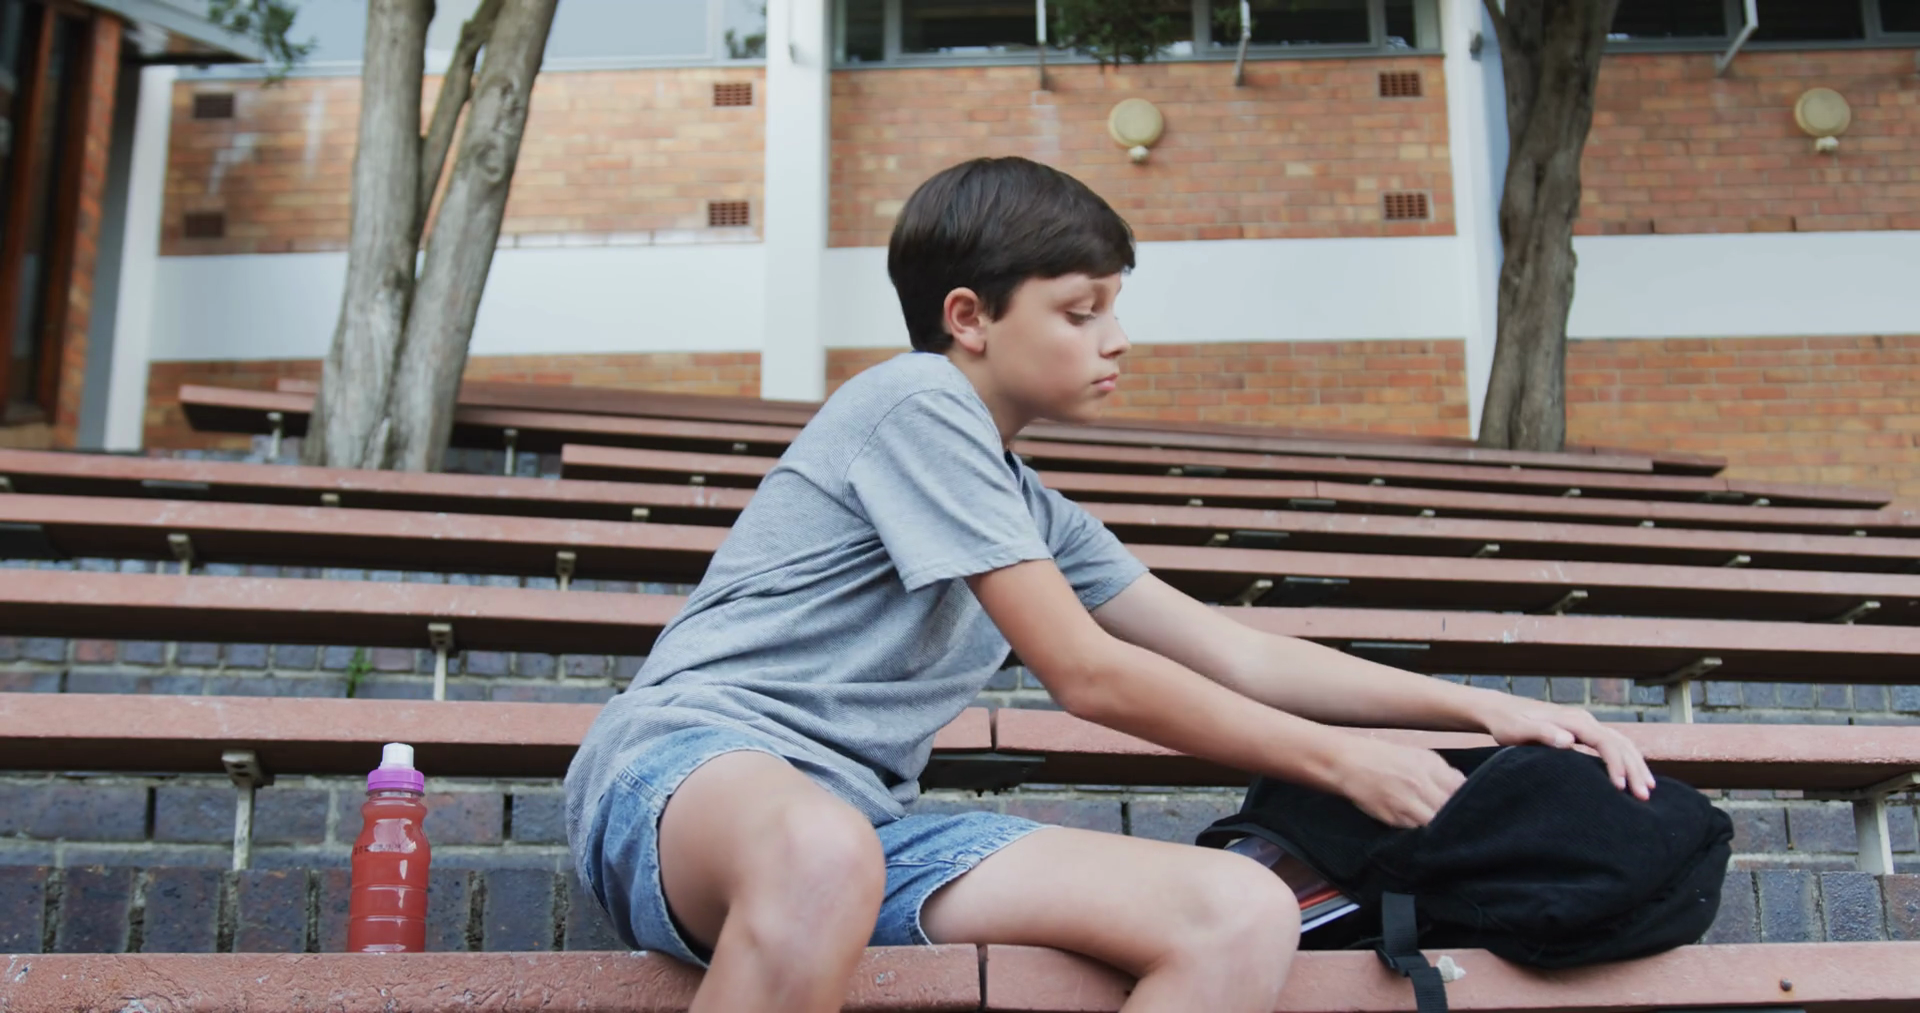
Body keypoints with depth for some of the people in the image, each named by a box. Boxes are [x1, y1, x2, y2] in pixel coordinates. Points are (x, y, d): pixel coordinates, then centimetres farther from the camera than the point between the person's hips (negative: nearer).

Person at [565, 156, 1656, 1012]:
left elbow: (1237, 654, 22)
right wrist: (1340, 762, -1)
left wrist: (1483, 706, 16)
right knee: (824, 852, -47)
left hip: (866, 822, 8)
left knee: (1244, 917, -15)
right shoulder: (920, 401, -6)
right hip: (686, 765, -7)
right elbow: (1088, 675, -8)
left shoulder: (1035, 514, 21)